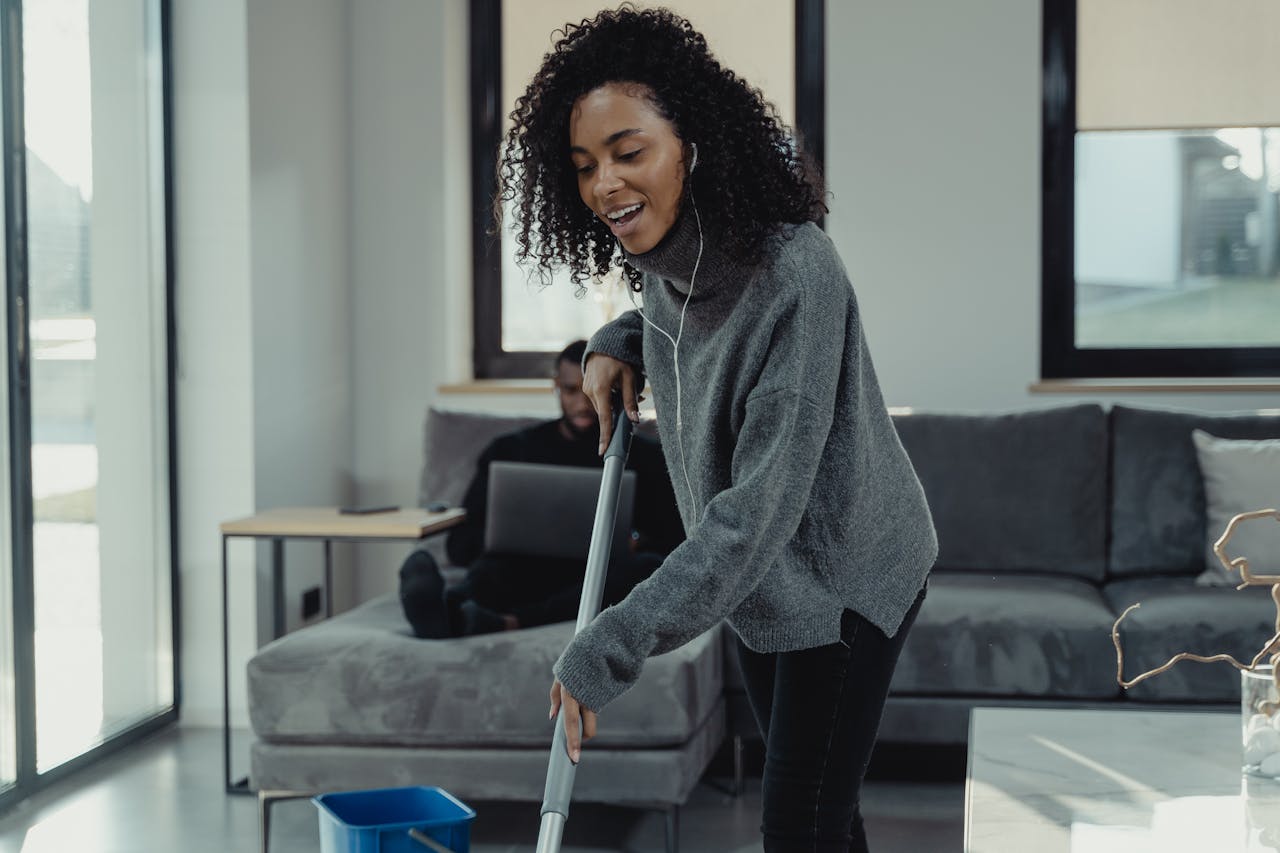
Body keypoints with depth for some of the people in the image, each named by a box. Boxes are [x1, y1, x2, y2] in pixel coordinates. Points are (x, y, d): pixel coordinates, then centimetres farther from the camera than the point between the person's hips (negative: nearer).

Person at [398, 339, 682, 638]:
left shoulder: (645, 457, 18)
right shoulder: (511, 450, 20)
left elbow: (676, 545, 9)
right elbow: (460, 543, 13)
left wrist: (636, 542, -14)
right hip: (526, 577, 1)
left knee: (649, 567, -34)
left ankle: (508, 622, -54)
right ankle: (449, 605, -68)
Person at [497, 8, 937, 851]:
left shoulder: (793, 273, -32)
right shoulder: (666, 259, -6)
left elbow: (761, 507, -35)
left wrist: (612, 647, -36)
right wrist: (621, 342, -1)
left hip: (841, 577, -8)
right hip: (754, 579, 8)